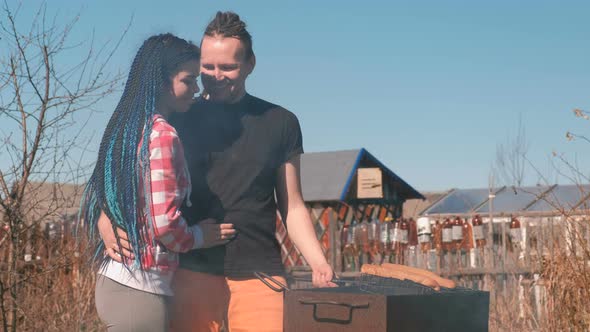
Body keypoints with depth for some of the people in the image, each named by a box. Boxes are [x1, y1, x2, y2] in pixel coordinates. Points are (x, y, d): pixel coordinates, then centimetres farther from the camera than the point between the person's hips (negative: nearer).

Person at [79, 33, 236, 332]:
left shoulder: (125, 130, 10)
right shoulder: (162, 136, -15)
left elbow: (94, 206, 17)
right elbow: (165, 222, -20)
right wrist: (199, 237, -2)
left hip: (112, 281, 9)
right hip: (140, 291, -9)